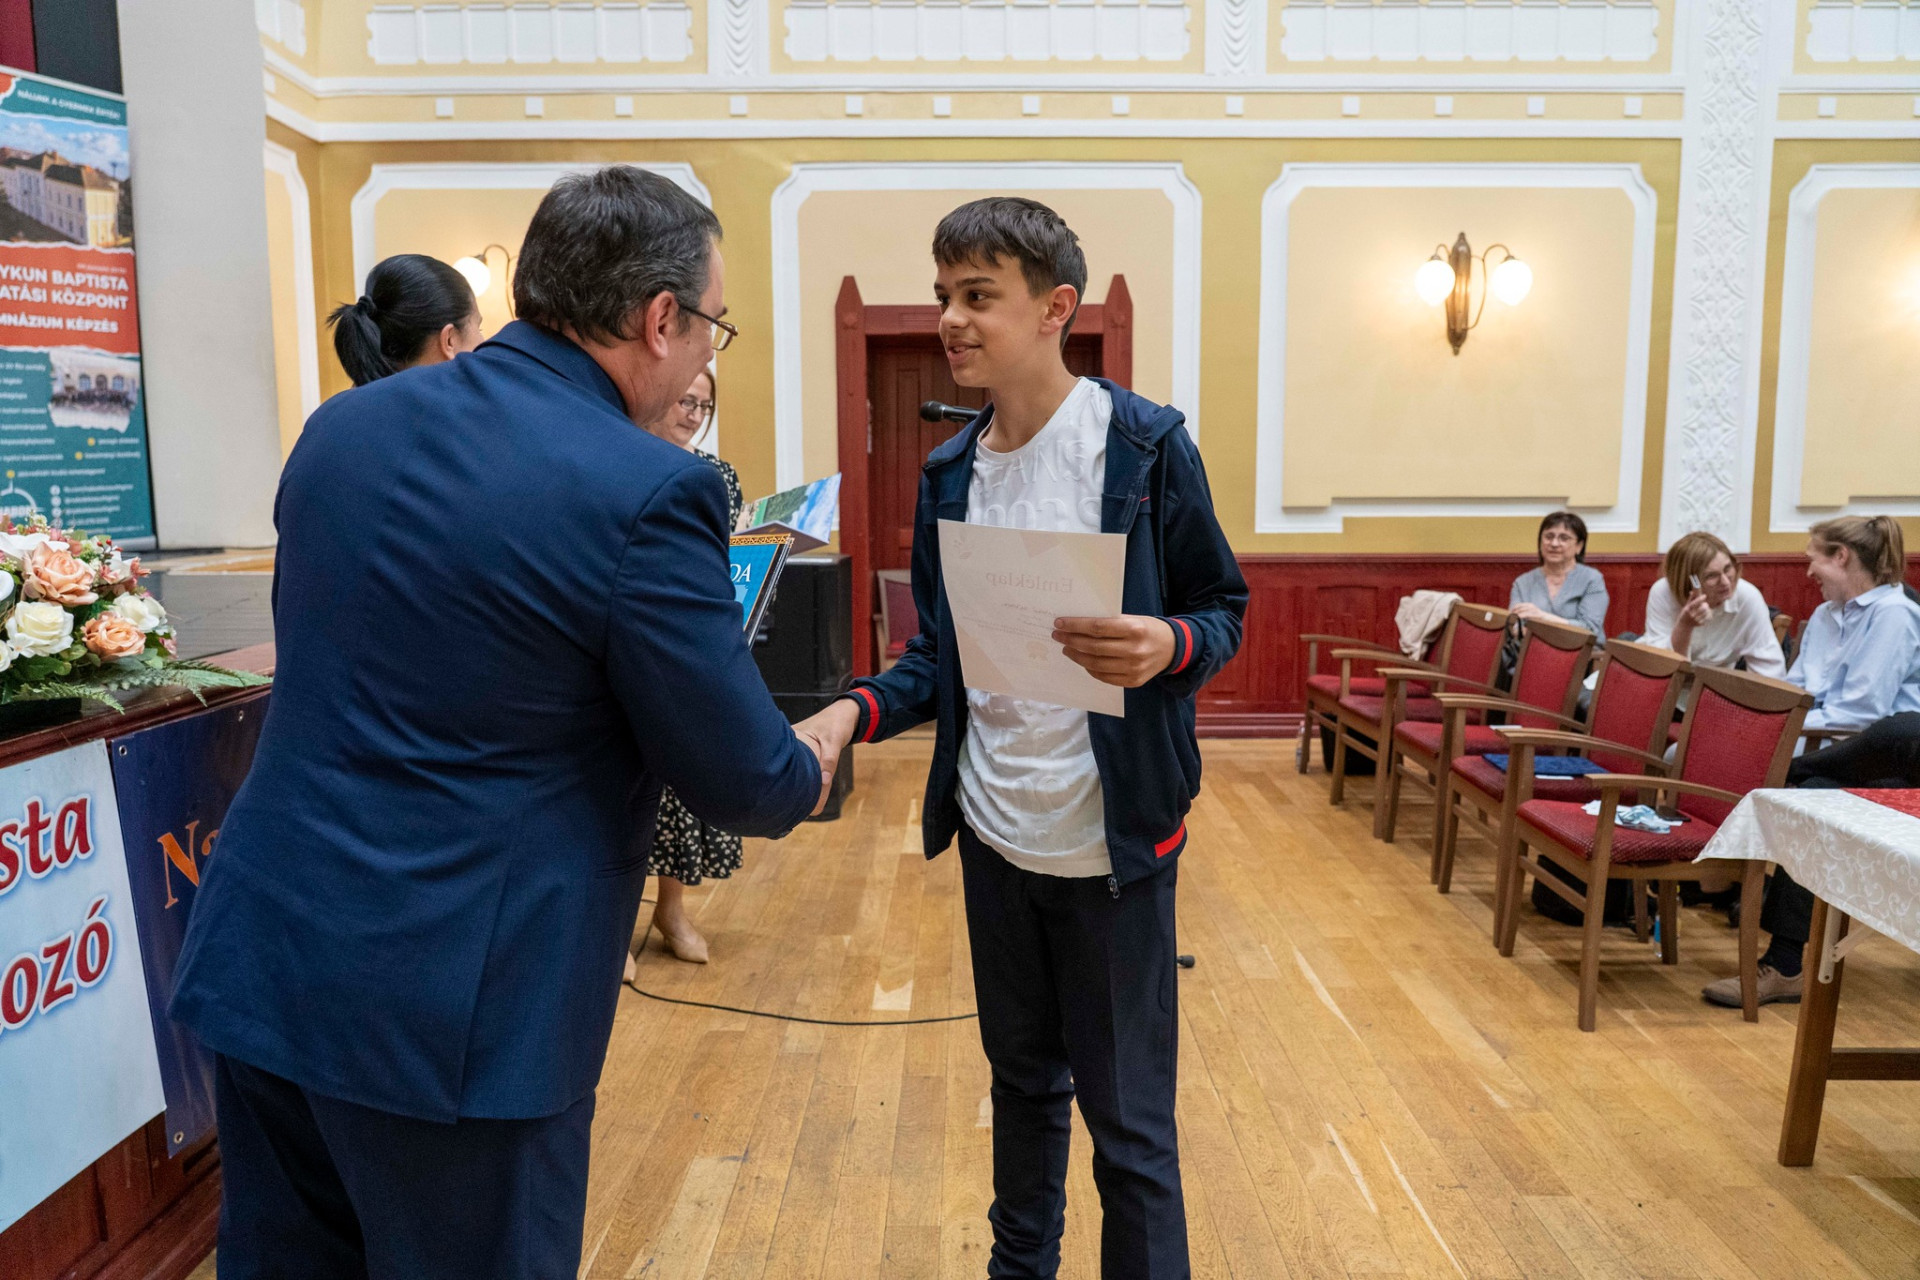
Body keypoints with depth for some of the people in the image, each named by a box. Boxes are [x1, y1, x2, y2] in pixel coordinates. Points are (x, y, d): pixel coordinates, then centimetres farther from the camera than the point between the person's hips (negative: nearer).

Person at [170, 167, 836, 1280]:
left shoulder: (343, 426, 3)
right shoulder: (648, 493, -20)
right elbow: (748, 785, -13)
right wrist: (814, 764, 11)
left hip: (255, 964, 7)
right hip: (452, 1015, -6)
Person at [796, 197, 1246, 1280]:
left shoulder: (1146, 448, -10)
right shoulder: (950, 474, 5)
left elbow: (1225, 611, -5)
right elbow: (941, 658, 9)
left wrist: (1167, 646, -27)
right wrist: (856, 713, -10)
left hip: (1111, 844, -5)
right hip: (993, 836, 5)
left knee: (1129, 1117, 7)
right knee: (1023, 1080, 23)